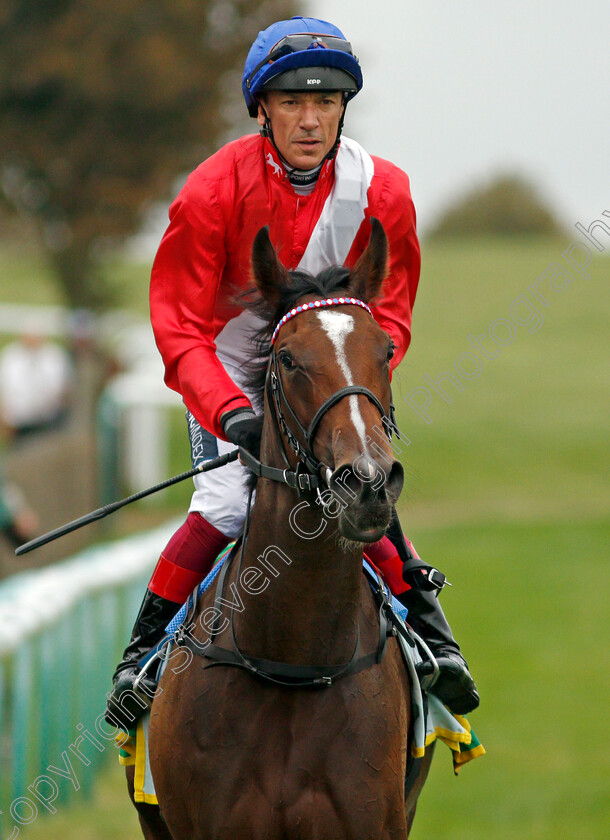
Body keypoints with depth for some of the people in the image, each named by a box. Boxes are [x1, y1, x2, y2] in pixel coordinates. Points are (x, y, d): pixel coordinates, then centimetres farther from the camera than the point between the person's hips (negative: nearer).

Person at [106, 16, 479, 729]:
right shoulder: (214, 192, -20)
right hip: (232, 378, -2)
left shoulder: (381, 193, -13)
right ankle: (144, 652, -8)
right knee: (227, 505, -23)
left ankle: (433, 637, 4)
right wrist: (230, 410, -36)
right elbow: (179, 326, -20)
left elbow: (390, 316, -6)